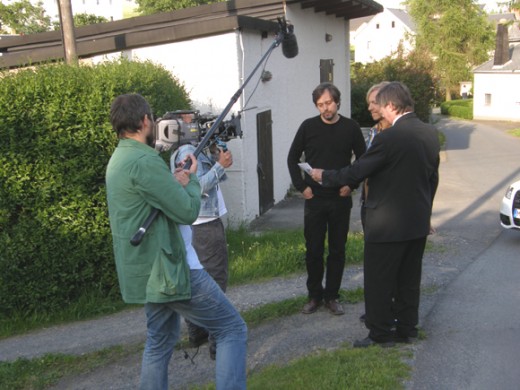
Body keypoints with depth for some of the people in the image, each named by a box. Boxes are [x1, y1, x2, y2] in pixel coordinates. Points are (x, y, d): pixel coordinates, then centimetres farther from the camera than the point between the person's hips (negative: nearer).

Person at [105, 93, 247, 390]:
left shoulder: (119, 159, 12)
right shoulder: (145, 160, -20)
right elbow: (188, 211, -17)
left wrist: (177, 181, 3)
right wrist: (191, 179, 0)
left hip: (149, 271, 10)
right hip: (172, 269, -10)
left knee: (160, 341, 23)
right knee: (233, 330, -2)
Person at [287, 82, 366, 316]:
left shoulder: (351, 127, -2)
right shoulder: (308, 126, -2)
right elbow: (292, 158, 6)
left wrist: (352, 184, -5)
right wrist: (301, 186, -3)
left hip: (340, 199, 0)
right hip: (314, 198, 0)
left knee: (337, 250, 7)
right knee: (313, 250, 5)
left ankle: (332, 296, 20)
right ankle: (314, 295, 21)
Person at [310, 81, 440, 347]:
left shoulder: (389, 138, -21)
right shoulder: (430, 133, 3)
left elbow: (355, 173, -16)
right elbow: (433, 178, 12)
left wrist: (323, 176, -1)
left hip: (388, 225, -8)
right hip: (419, 223, 8)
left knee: (379, 282, 7)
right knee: (409, 280, 18)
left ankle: (380, 334, 17)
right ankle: (407, 329, 29)